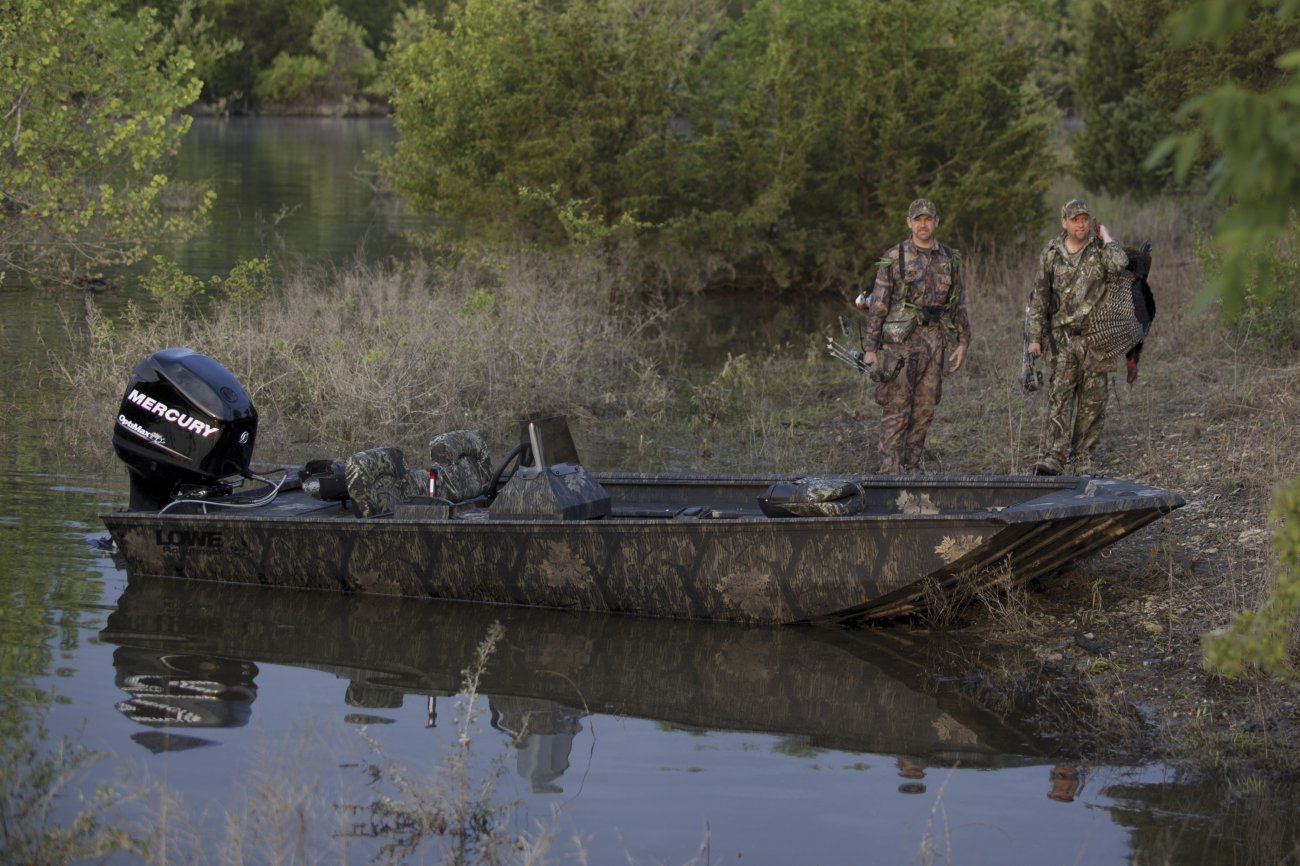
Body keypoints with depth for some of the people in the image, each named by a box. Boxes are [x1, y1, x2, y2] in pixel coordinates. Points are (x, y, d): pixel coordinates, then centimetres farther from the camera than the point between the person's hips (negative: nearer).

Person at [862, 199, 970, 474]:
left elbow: (958, 305, 14)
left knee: (924, 409, 6)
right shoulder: (894, 258, -3)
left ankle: (911, 471, 14)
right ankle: (891, 473, -6)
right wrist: (870, 348, -9)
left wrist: (963, 343, 6)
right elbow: (878, 304, -4)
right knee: (896, 410, -6)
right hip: (900, 341, -4)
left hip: (934, 342, 4)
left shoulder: (949, 260, 10)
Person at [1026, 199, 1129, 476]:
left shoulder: (1100, 249, 1)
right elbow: (1039, 297, 8)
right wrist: (1034, 336, 3)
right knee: (1059, 398, -9)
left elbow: (1119, 265, -23)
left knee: (1092, 403, 3)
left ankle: (1085, 462, 10)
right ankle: (1051, 461, -15)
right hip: (1064, 337, 0)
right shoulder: (1052, 253, 5)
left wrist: (1105, 236, -9)